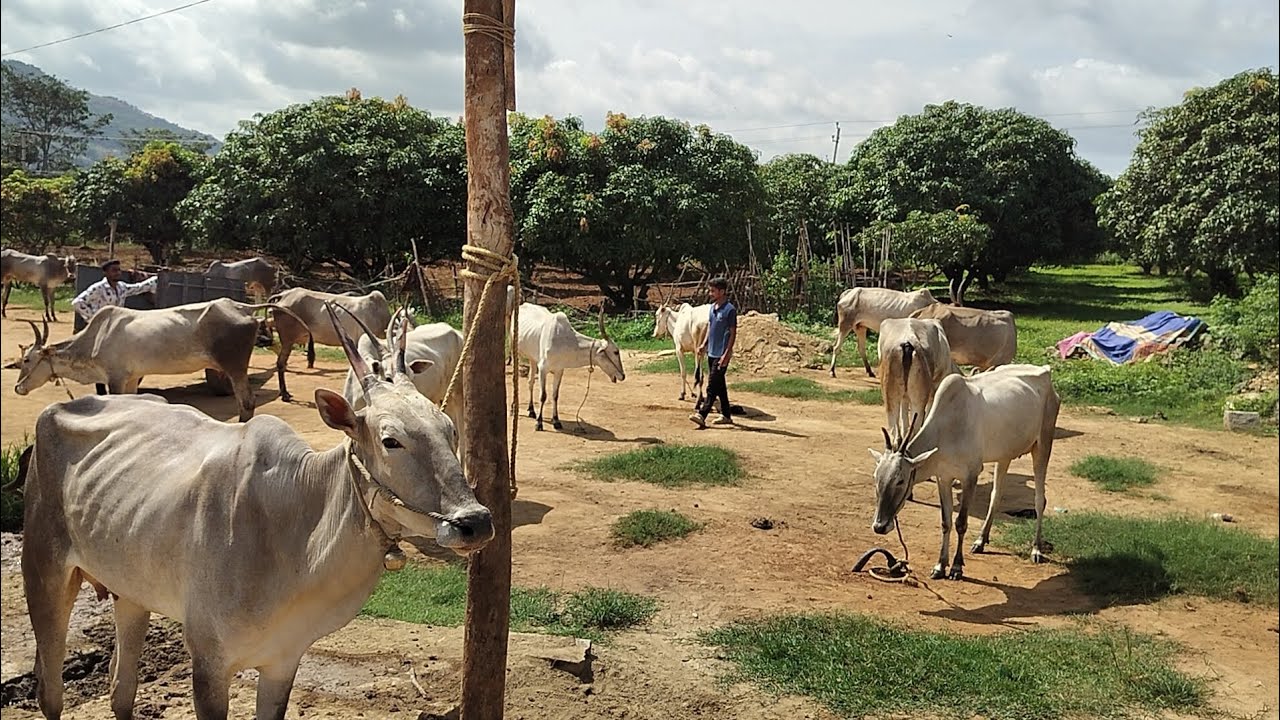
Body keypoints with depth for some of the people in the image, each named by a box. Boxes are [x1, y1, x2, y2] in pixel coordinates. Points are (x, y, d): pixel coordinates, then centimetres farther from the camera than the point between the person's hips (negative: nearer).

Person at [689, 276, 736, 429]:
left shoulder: (730, 310, -13)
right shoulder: (713, 307, 11)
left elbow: (733, 333, -13)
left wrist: (726, 354, -18)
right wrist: (704, 344, 11)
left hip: (721, 354, -8)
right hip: (711, 352, 8)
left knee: (712, 386, -9)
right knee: (719, 385, 13)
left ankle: (702, 415, -12)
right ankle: (726, 416, 21)